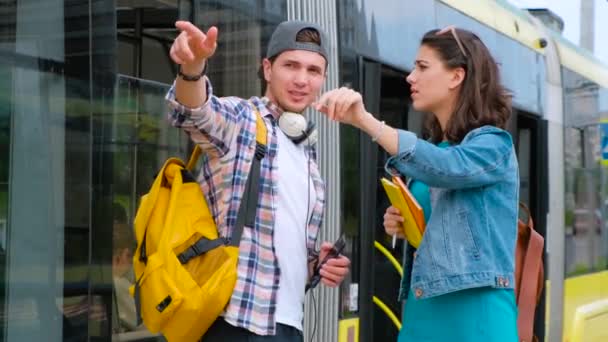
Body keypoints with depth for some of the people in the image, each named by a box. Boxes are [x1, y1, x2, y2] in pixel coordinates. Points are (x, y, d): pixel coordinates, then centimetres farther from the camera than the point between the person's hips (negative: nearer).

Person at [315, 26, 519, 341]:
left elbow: (447, 167, -28)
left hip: (474, 312, -7)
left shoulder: (492, 144, -6)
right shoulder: (432, 150, 15)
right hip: (421, 311, 7)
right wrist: (401, 227, 1)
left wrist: (363, 120, -35)